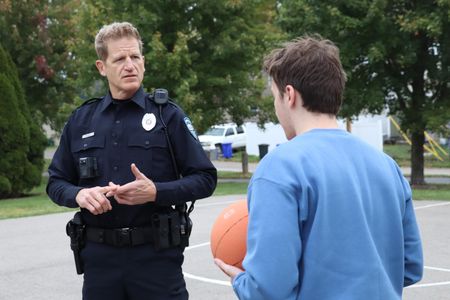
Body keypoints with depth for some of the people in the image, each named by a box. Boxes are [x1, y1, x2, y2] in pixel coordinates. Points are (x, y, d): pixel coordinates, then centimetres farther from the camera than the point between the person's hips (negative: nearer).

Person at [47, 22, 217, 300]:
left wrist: (156, 192, -18)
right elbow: (56, 182, 12)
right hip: (99, 256, 3)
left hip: (157, 255, -3)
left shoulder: (168, 115, -1)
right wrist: (79, 194, -10)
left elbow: (205, 178, -3)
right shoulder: (81, 120, 8)